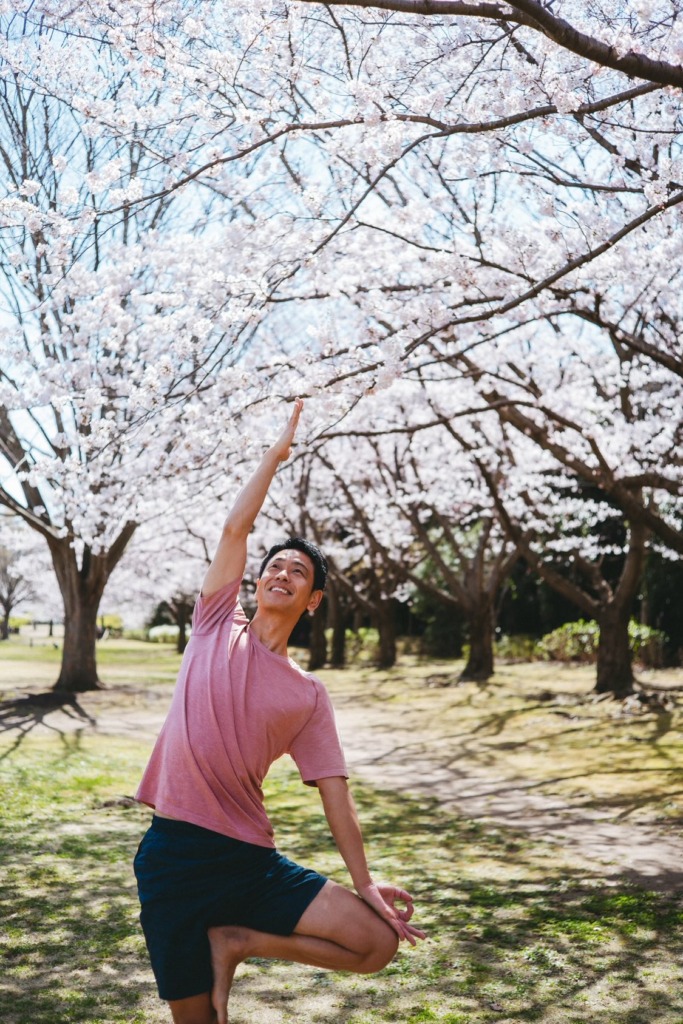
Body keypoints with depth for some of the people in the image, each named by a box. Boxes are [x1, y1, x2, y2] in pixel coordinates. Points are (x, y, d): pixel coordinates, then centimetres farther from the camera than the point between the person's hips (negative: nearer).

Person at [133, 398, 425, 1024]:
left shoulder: (309, 695, 8)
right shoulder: (217, 629, 7)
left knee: (380, 942, -10)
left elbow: (335, 793, 4)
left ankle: (238, 942, 6)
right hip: (175, 858, -1)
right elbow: (235, 528, 0)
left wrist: (365, 884, -4)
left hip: (253, 861, 2)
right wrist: (277, 454, 7)